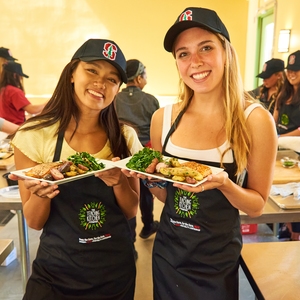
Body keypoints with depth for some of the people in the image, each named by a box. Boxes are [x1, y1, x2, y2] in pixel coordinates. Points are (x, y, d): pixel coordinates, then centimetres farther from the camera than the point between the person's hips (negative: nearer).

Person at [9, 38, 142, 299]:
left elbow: (131, 211, -3)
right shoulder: (34, 135, -14)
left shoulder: (125, 137, -8)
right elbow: (34, 222, -8)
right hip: (56, 272, -3)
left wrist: (118, 182, -22)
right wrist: (40, 193, -28)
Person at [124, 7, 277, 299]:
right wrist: (149, 177, -16)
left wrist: (224, 183, -27)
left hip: (217, 260, -3)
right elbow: (166, 195, 4)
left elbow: (257, 205, -9)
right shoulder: (163, 118, -8)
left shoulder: (254, 119, -16)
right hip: (167, 251, 3)